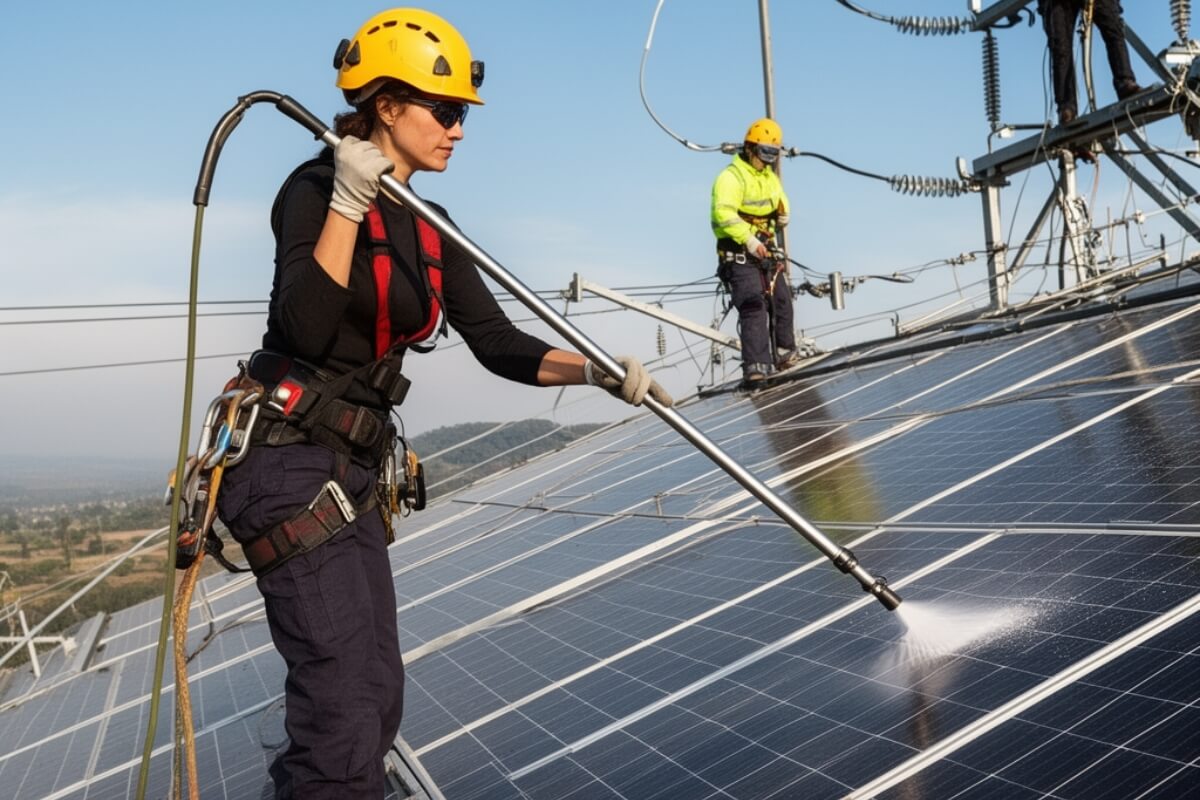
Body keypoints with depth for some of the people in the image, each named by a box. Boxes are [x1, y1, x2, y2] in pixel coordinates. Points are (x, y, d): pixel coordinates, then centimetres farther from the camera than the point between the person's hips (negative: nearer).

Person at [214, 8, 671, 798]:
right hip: (289, 463, -8)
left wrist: (596, 371, -8)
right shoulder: (316, 190, -11)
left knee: (378, 700, 14)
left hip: (353, 471, 8)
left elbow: (496, 342, 5)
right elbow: (308, 327, -25)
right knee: (343, 706, -8)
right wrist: (348, 204, -28)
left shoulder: (428, 228, 11)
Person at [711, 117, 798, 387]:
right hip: (739, 253, -9)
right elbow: (723, 214, -26)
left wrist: (783, 215, 7)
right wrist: (749, 239, -33)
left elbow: (781, 200, 32)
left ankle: (784, 352, 34)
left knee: (781, 300, 16)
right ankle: (755, 366, -23)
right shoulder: (731, 177, -14)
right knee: (753, 305, -19)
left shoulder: (771, 177, 16)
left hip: (765, 250, 9)